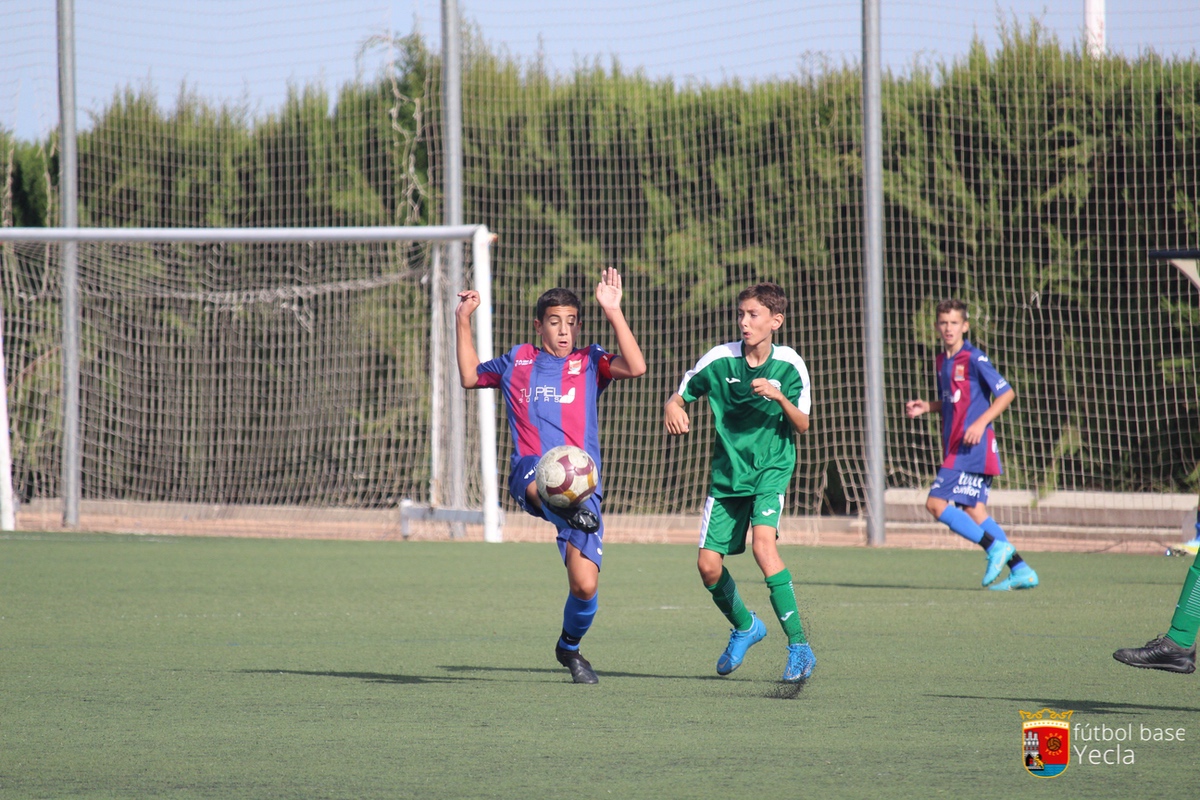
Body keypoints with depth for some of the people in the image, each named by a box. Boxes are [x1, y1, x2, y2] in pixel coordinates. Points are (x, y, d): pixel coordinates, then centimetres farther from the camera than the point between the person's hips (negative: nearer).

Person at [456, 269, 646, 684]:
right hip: (528, 474, 0)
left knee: (585, 586, -6)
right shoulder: (517, 362, 19)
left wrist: (614, 312, -11)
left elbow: (635, 367, -6)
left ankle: (570, 646, 22)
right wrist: (462, 321, 30)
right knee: (543, 479, -41)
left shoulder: (589, 362, 13)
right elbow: (471, 376, 37)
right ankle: (574, 518, -73)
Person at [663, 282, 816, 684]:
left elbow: (802, 426, -6)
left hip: (771, 469, -3)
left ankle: (799, 646, -25)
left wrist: (779, 397, -24)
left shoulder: (789, 365, -6)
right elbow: (680, 397, 7)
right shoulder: (719, 360, -3)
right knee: (708, 565, -2)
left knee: (763, 542, -28)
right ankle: (745, 627, 31)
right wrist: (673, 408, -17)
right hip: (727, 473, 3)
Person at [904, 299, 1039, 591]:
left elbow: (1006, 393, -11)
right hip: (955, 447, 9)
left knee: (936, 503, -13)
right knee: (973, 510, 8)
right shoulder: (943, 361, 14)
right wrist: (926, 407, 8)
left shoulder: (974, 359, -11)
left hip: (972, 446, -9)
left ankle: (995, 547, -12)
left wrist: (981, 423, -20)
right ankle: (1020, 569, 9)